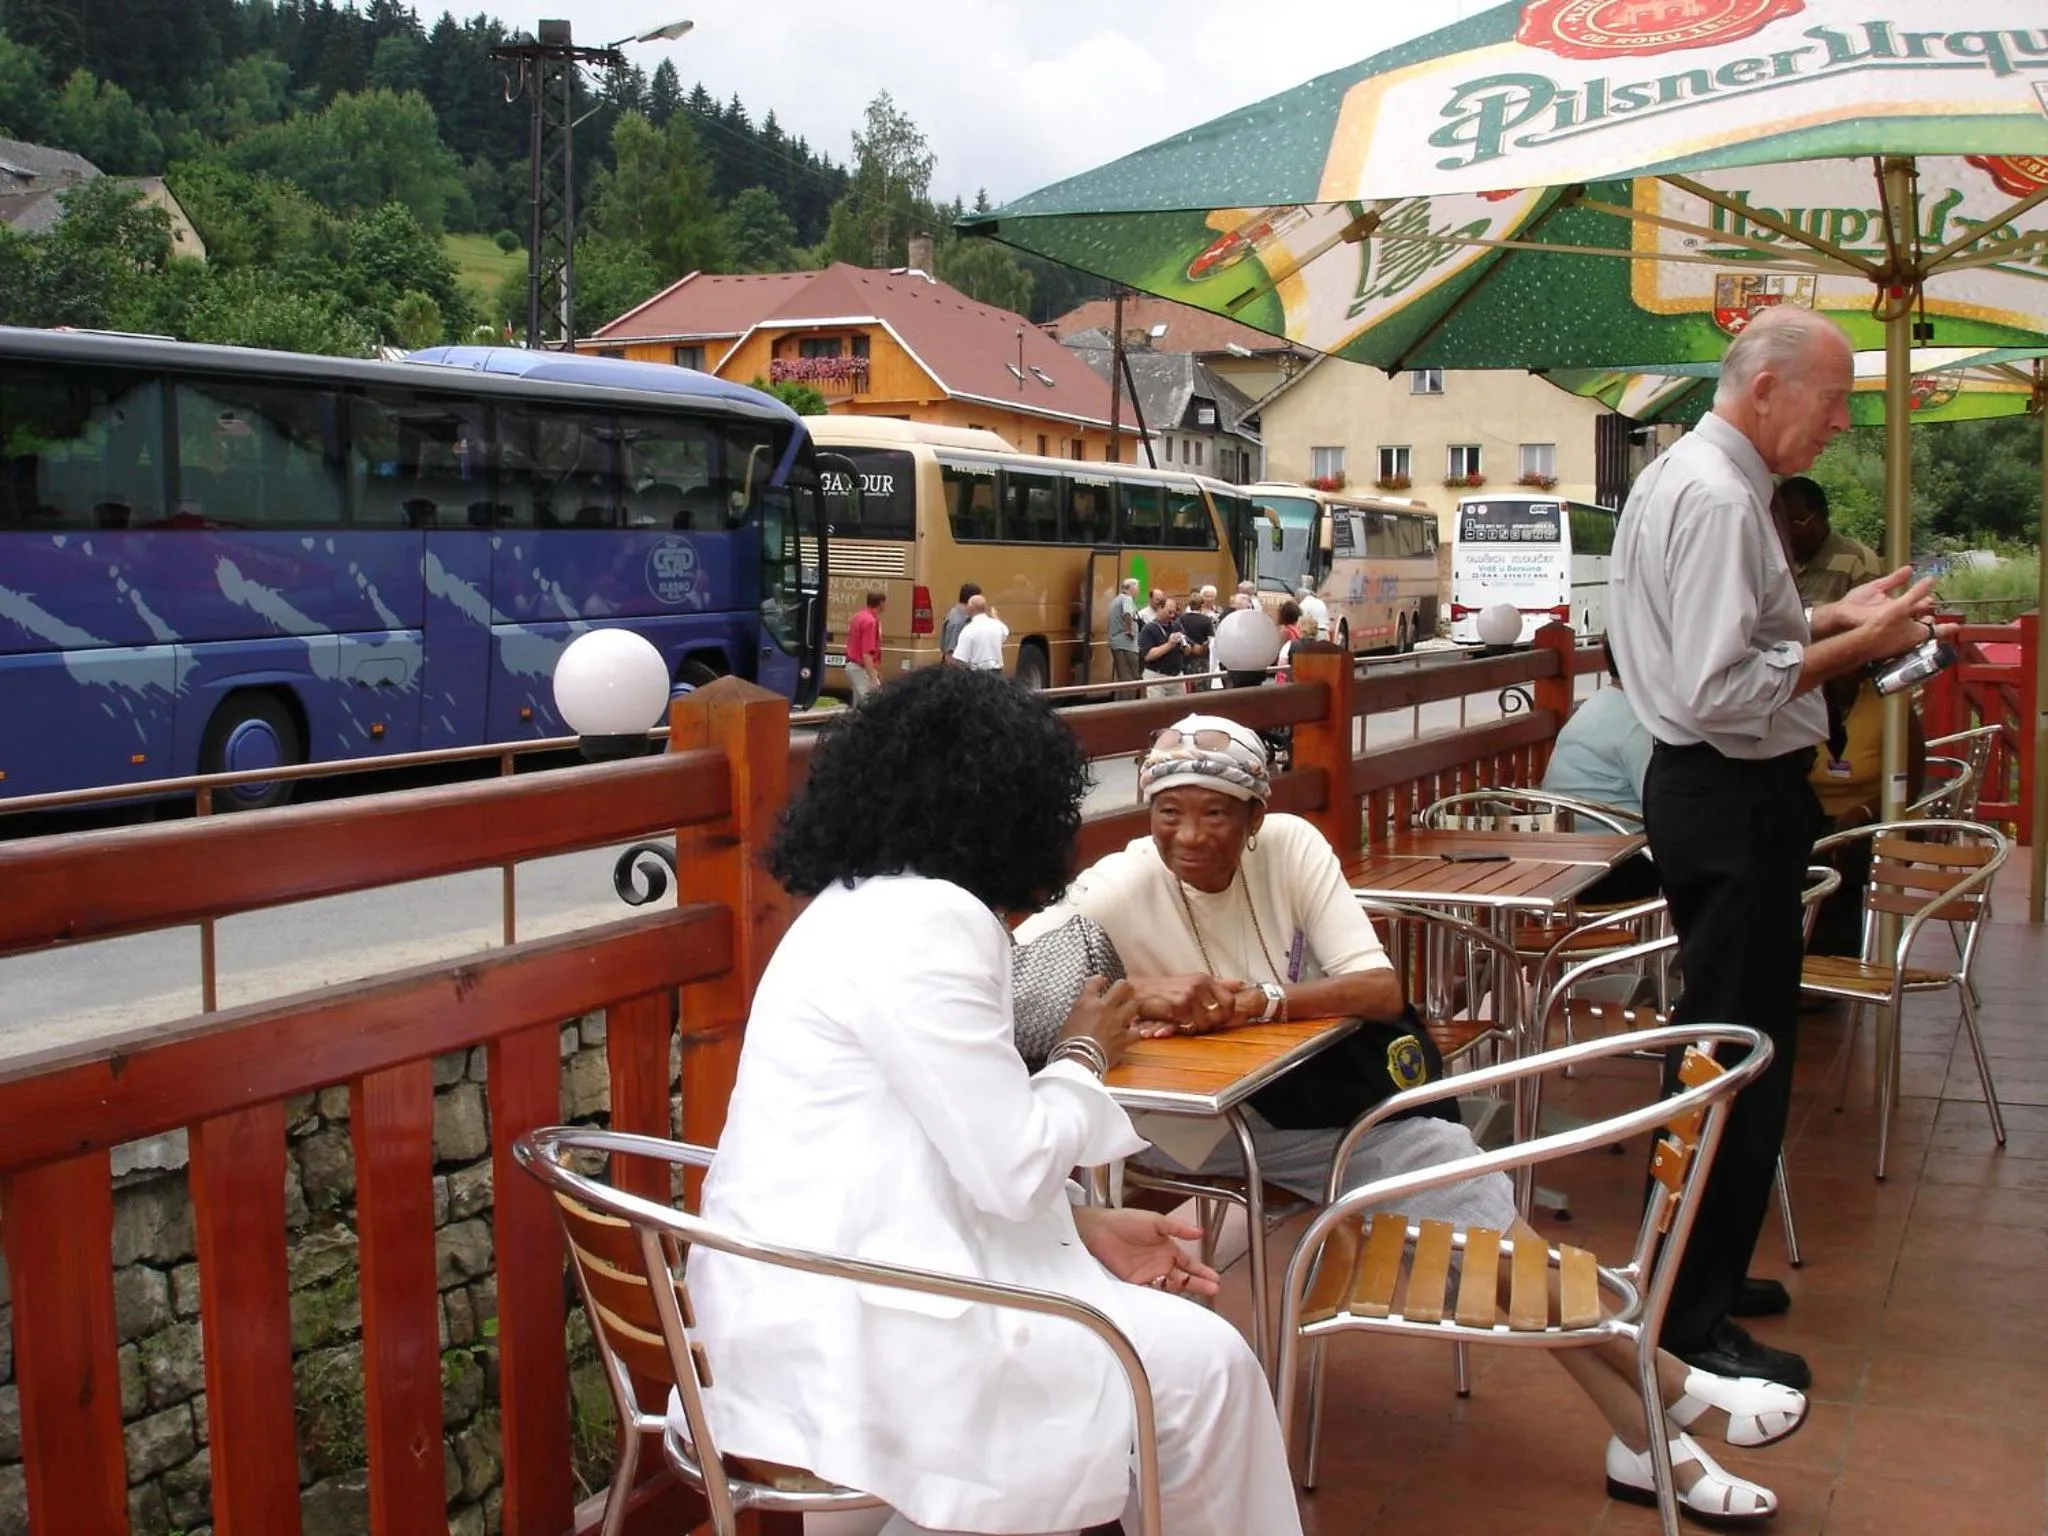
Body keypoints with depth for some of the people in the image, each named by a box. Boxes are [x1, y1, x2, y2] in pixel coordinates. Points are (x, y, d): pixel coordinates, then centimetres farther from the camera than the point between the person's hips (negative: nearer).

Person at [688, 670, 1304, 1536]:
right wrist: (1084, 1055, 0)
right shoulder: (925, 921, -18)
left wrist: (1088, 1226, 7)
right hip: (842, 1328, -10)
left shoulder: (865, 905, 12)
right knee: (1202, 1365, -4)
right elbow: (1015, 1169, -18)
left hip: (817, 1296, 10)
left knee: (1166, 1329, 18)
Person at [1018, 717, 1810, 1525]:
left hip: (1317, 1093, 4)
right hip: (1206, 1128, -4)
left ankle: (1647, 1432, 5)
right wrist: (1136, 995, -41)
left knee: (1471, 1198, -9)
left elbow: (1382, 990, -18)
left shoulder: (1289, 844, -13)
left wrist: (1261, 1000, -33)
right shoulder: (1121, 889, -21)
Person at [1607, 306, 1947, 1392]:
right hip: (1733, 801, -11)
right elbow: (1721, 690, -27)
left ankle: (1697, 1271, 34)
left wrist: (1835, 616, 13)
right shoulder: (1717, 498, -20)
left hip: (1711, 790, 11)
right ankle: (1693, 1316, 8)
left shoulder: (1685, 476, 14)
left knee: (1723, 1039, 20)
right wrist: (1855, 645, -18)